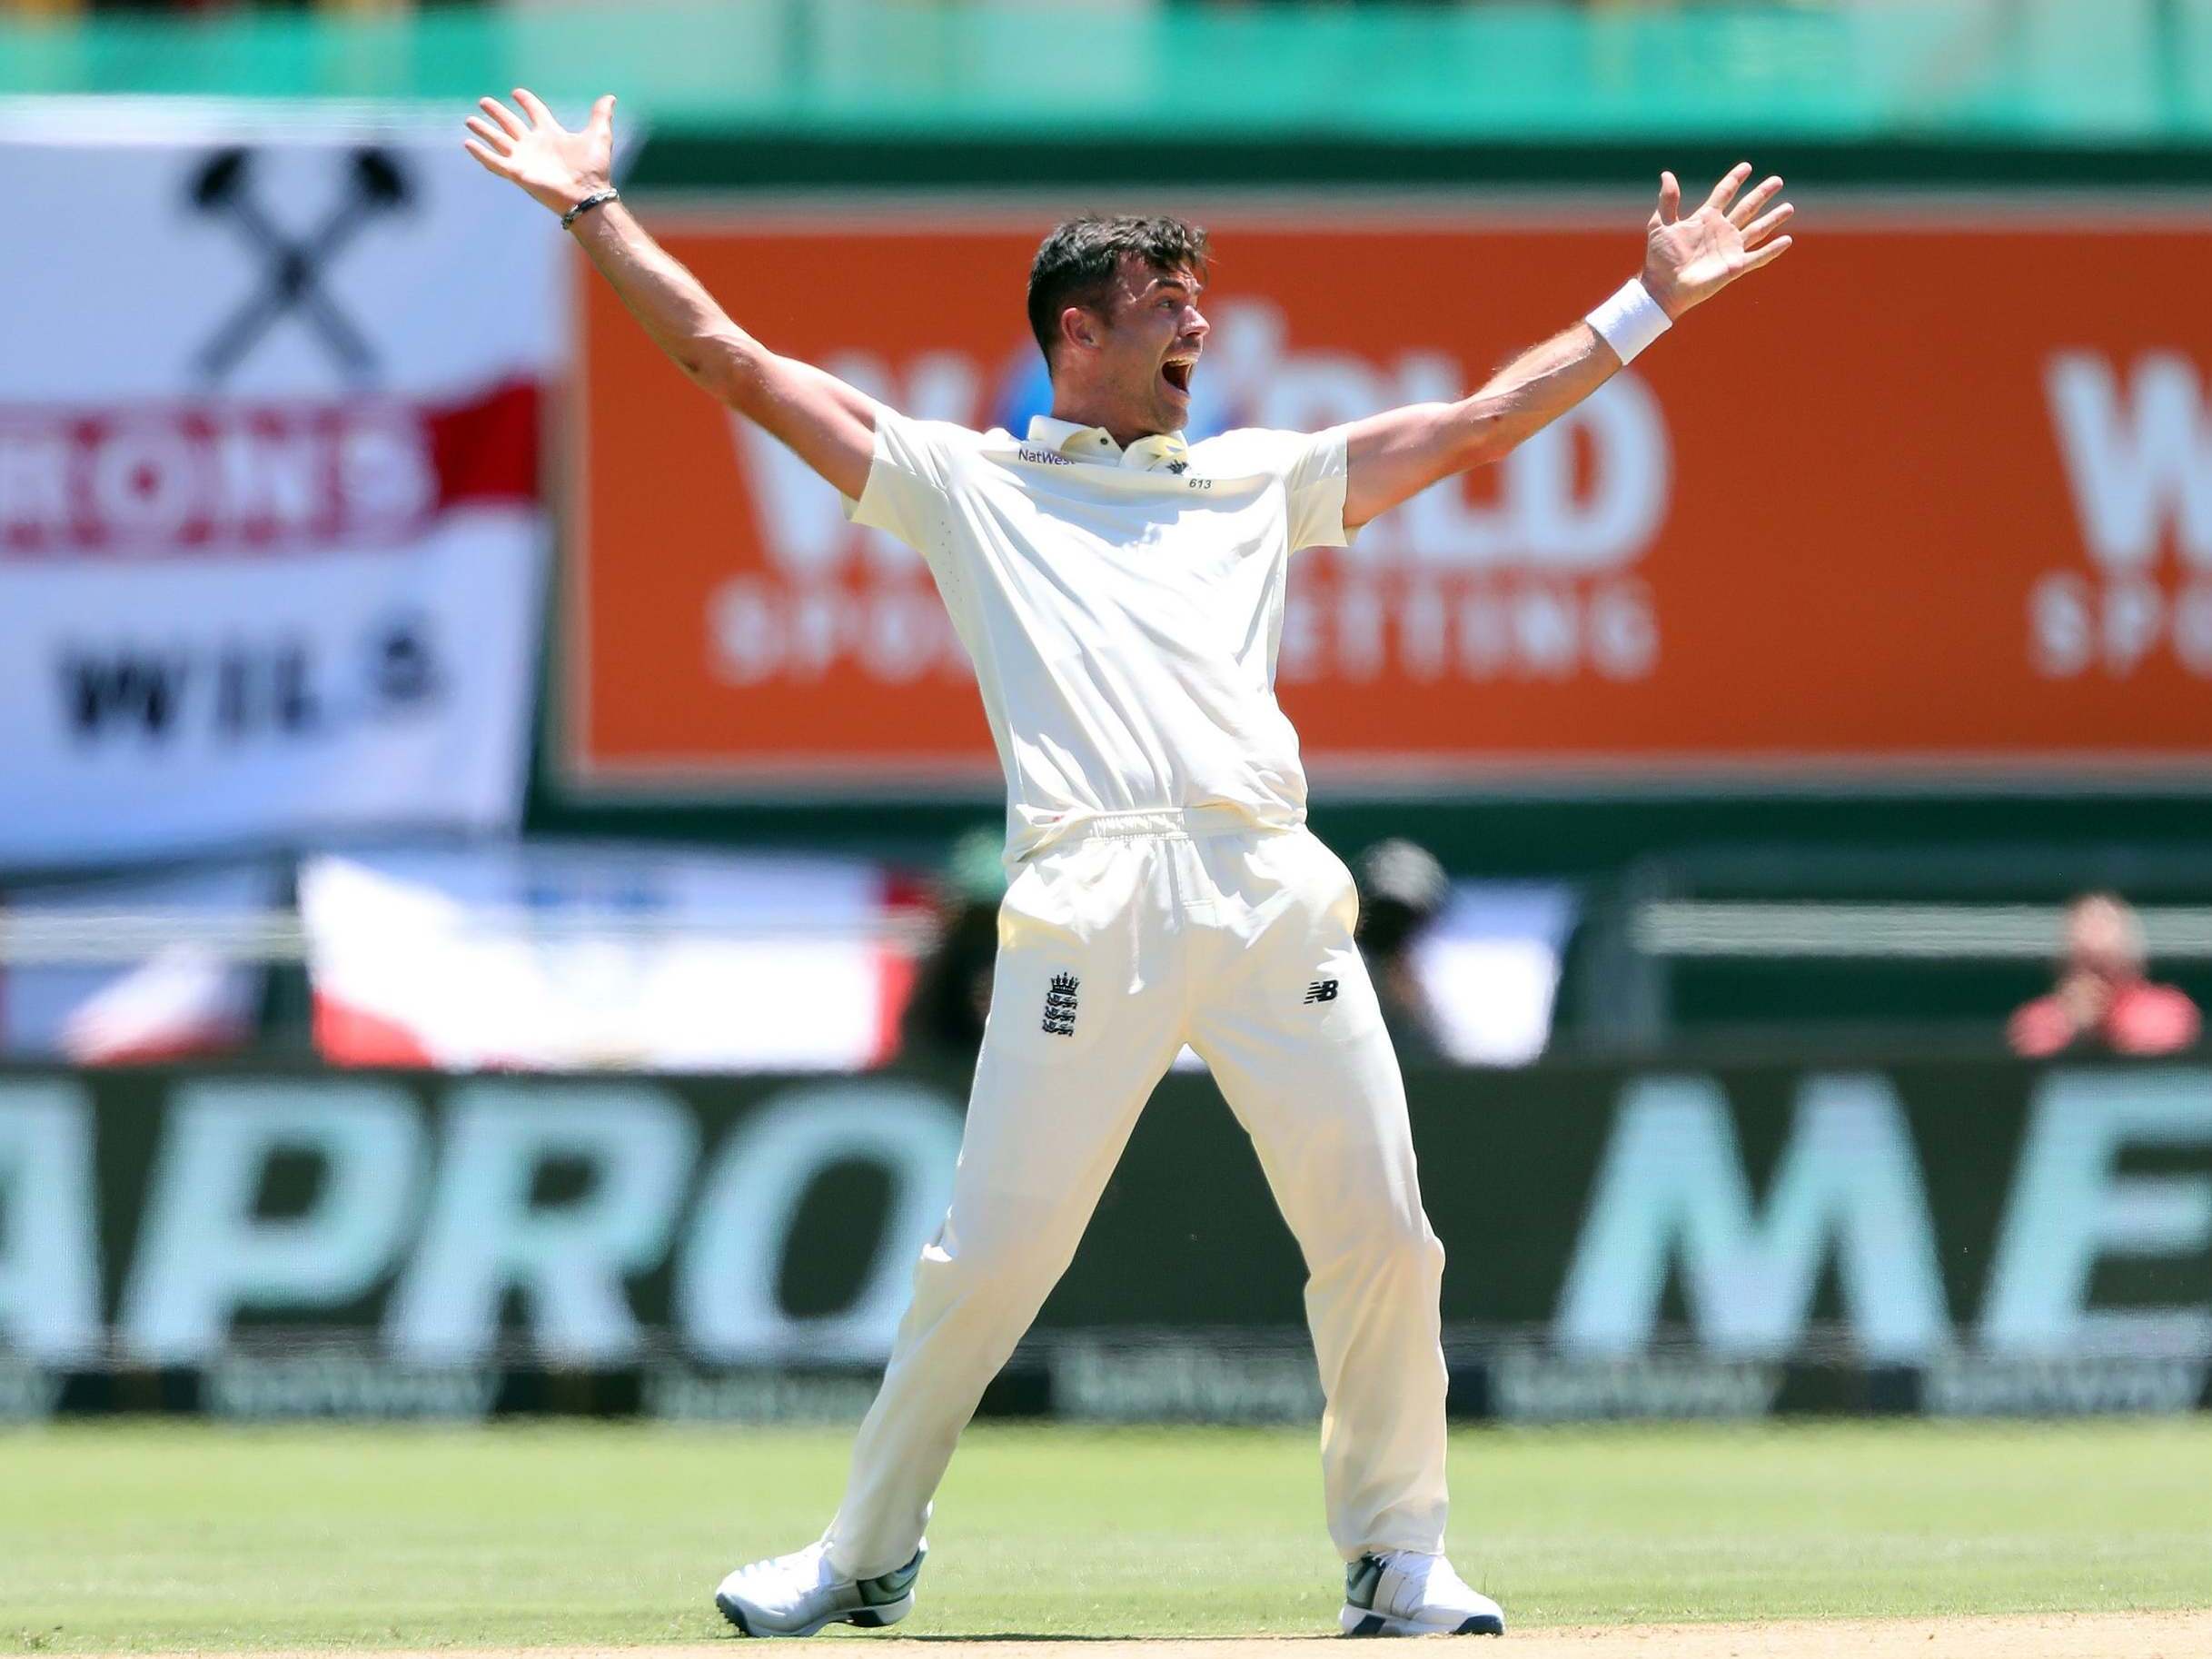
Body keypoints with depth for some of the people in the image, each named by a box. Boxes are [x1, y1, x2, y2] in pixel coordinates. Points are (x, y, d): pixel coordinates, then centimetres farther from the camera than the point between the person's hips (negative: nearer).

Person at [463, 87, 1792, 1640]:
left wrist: (1654, 301, 24)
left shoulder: (1257, 479, 27)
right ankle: (867, 1555, 9)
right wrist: (596, 213, 15)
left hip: (1276, 896, 3)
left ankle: (1398, 1557, 9)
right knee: (992, 1254, -6)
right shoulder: (963, 483, 19)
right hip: (1086, 909, -3)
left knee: (1382, 1234, -4)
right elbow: (731, 358, 18)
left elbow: (1483, 419, 28)